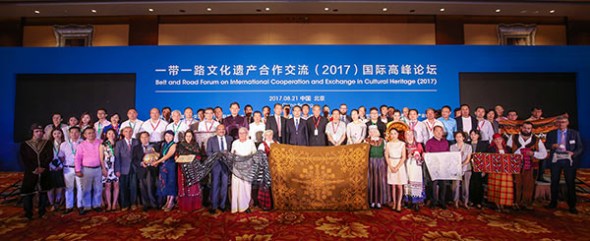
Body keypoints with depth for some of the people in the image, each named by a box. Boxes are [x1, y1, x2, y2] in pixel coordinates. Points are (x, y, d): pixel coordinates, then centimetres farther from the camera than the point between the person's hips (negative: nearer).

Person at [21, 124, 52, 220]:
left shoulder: (47, 143, 7)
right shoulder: (25, 144, 4)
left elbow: (50, 156, -3)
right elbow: (23, 159, -5)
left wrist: (43, 167, -16)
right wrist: (33, 169, -16)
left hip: (44, 173, 1)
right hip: (30, 173, -1)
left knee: (43, 192, 8)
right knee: (28, 193, 0)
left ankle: (42, 212, 18)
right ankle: (28, 215, 12)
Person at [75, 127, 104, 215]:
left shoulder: (100, 143, 1)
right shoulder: (81, 145, -3)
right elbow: (78, 158, 0)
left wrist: (104, 168, 2)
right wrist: (78, 170, -6)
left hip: (98, 169, 1)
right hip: (86, 169, -1)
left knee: (98, 188, 9)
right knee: (86, 189, 8)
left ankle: (96, 205, 22)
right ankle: (86, 206, 19)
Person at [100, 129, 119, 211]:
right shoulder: (103, 145, 3)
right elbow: (101, 158, 0)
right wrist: (103, 169, -5)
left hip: (116, 167, 1)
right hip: (107, 167, -1)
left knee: (116, 185, 3)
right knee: (108, 186, 3)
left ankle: (114, 204, 13)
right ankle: (109, 204, 12)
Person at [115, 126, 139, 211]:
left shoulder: (136, 142, 6)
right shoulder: (119, 143, 3)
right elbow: (117, 157, -1)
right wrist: (117, 170, -6)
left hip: (134, 168, 1)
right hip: (124, 169, 0)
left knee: (133, 187, 5)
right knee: (123, 187, 4)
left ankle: (133, 203, 20)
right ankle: (124, 204, 19)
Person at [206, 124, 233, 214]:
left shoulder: (229, 138, 10)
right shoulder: (211, 139, 6)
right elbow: (208, 152, -1)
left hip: (226, 164, 2)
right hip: (216, 164, -2)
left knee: (224, 184, 6)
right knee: (215, 185, 0)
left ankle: (222, 205, 18)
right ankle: (214, 206, 11)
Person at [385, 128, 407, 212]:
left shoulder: (402, 144, -2)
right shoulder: (388, 144, 4)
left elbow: (403, 157, -5)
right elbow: (386, 156, 2)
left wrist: (397, 167, -12)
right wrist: (391, 167, -9)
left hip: (400, 165, -1)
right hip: (391, 165, 1)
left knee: (399, 186, -1)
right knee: (393, 186, 5)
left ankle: (399, 204, 6)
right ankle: (394, 203, 13)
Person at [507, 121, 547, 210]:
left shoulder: (537, 140, 7)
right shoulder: (513, 138, 6)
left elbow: (544, 154, 8)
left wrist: (533, 153, -8)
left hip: (530, 167, 1)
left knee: (528, 186, 2)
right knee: (517, 185, -1)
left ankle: (527, 203, 15)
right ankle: (516, 202, 8)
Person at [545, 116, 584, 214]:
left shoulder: (574, 133, 3)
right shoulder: (551, 134, 6)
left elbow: (580, 147, 1)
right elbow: (546, 145, 6)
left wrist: (574, 153, -18)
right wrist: (552, 146, -16)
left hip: (569, 161, -1)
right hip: (555, 160, 1)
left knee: (571, 183, 3)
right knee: (554, 182, 9)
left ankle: (572, 206, 13)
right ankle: (553, 203, 20)